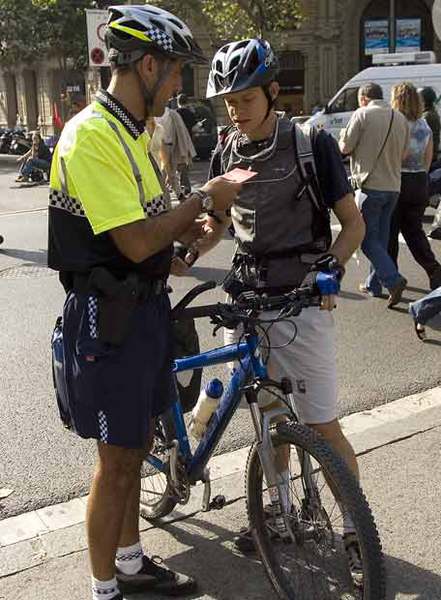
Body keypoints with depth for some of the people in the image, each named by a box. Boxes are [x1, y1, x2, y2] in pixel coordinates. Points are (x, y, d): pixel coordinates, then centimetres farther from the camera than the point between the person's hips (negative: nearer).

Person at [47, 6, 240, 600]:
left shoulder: (133, 130, 11)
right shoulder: (90, 136, -21)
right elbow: (135, 243, -25)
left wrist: (185, 227, 7)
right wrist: (204, 198, -16)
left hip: (143, 308, 10)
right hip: (108, 316, -10)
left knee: (135, 446, 20)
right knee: (118, 461, 3)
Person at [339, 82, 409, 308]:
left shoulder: (363, 114, -8)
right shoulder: (400, 118, 11)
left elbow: (345, 148, -7)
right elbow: (403, 153, 17)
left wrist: (343, 136, 14)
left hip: (369, 185, -6)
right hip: (393, 186, 6)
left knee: (367, 238, -1)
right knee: (381, 237, 15)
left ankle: (393, 280, -15)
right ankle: (374, 284, 21)